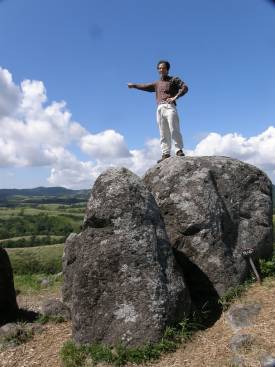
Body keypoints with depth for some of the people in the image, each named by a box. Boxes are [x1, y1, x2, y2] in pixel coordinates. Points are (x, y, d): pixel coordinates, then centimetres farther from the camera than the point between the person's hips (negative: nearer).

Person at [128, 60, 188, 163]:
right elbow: (145, 86, 25)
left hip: (170, 107, -4)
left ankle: (179, 150, -12)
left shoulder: (174, 79, 14)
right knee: (163, 133, -1)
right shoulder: (157, 84, 29)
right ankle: (165, 153, -4)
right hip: (160, 108, 4)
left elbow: (185, 87, 1)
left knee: (174, 130, -16)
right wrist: (134, 85, 13)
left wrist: (175, 97, -12)